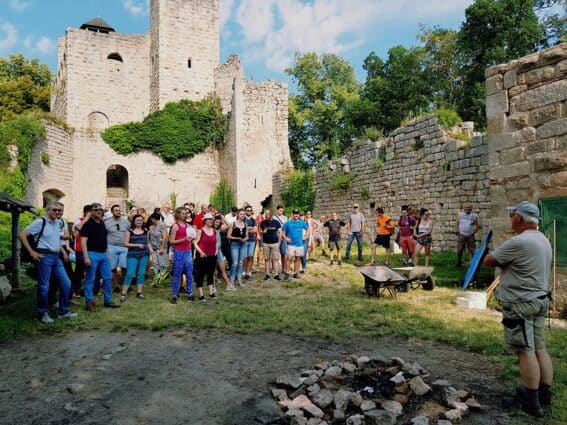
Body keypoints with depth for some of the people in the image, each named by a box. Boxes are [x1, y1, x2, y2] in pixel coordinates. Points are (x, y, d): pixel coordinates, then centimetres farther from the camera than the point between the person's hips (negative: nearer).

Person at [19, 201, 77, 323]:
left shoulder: (57, 222, 13)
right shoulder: (40, 222, -8)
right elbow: (22, 234, -12)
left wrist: (62, 251, 18)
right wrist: (31, 252, -13)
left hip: (56, 257, 7)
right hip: (45, 257, -7)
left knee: (66, 283, 6)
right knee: (44, 286, -1)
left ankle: (63, 311, 16)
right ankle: (43, 314, 14)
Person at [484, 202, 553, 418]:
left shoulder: (518, 242, -21)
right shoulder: (543, 240, 11)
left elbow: (488, 261, -11)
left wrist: (497, 255, 8)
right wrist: (505, 259, 4)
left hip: (520, 304, -9)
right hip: (540, 300, 9)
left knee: (526, 351, -3)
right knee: (539, 348, 14)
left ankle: (531, 402, 3)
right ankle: (545, 394, 23)